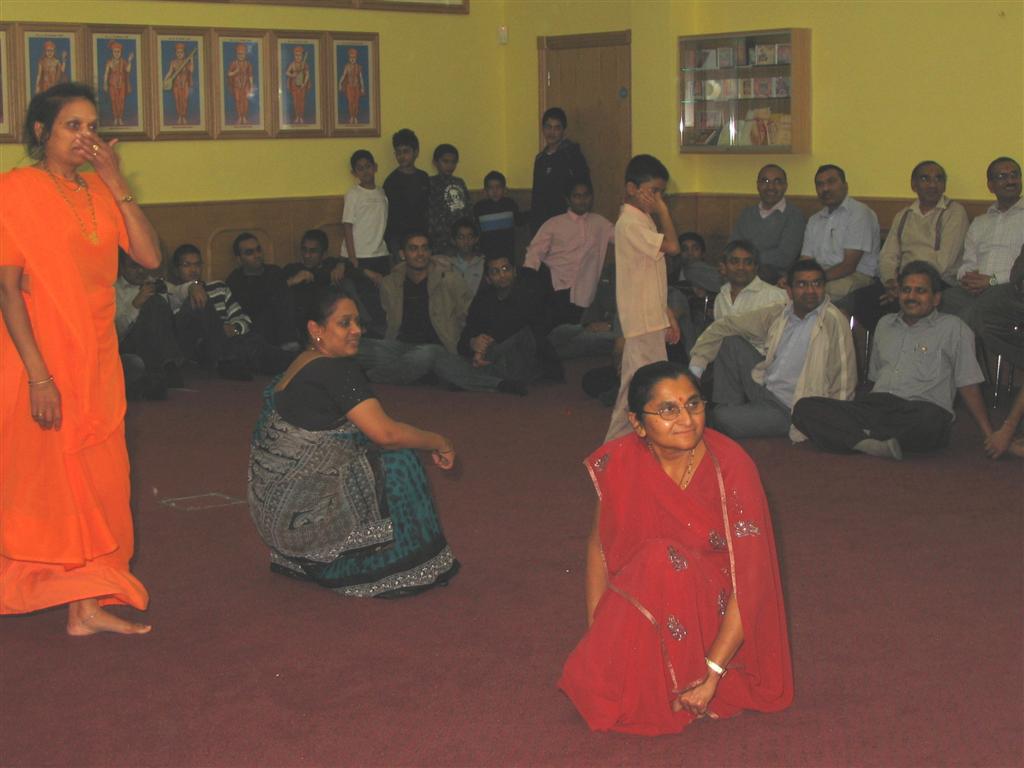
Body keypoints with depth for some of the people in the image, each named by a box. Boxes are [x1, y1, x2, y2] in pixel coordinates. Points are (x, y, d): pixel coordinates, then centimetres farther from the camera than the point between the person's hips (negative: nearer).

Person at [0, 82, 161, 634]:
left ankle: (87, 605, 13)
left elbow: (149, 256, -1)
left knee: (96, 478, 7)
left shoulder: (98, 190, 9)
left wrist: (116, 181, -6)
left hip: (96, 357, 6)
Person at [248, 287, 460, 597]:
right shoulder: (335, 370, -18)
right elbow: (385, 433, -23)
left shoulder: (303, 364, 13)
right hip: (298, 510, -10)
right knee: (396, 462, -7)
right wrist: (438, 442, -7)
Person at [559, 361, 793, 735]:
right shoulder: (620, 462, -11)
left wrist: (712, 673, -24)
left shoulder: (730, 467, -21)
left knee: (665, 562, -32)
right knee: (592, 687, -25)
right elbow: (599, 545, 1)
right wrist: (596, 635, -6)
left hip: (717, 612, -3)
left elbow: (751, 578, -21)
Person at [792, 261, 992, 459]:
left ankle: (860, 438, -27)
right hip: (875, 406, 4)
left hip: (919, 409, -4)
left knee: (931, 418, -43)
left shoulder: (953, 328, 12)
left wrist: (990, 436, -2)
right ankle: (872, 443, -38)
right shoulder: (885, 324, 28)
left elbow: (969, 388, 7)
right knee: (804, 408, -20)